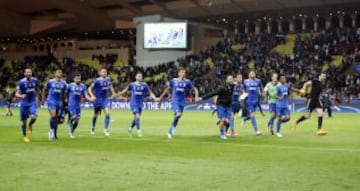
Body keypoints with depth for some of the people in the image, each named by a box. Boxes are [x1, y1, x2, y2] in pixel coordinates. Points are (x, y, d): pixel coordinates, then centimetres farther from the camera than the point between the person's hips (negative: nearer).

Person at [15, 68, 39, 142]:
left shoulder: (35, 80, 0)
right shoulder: (21, 82, -11)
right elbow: (17, 94, -13)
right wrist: (21, 96, -34)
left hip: (32, 103, 2)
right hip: (24, 103, -2)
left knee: (33, 117, -22)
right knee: (24, 121, 5)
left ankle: (30, 125, 12)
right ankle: (24, 135, 25)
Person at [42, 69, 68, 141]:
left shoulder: (64, 83, 5)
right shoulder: (50, 82, -2)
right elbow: (45, 90, 10)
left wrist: (65, 100, 9)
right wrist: (43, 99, 10)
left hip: (59, 102, 3)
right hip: (51, 101, -3)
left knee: (57, 118, 7)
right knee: (53, 116, -20)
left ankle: (54, 134, 23)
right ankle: (52, 130, -1)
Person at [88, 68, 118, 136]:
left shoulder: (108, 79, 0)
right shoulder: (97, 81, -15)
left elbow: (110, 86, 22)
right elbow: (89, 89, -13)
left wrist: (113, 93, 15)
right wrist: (92, 96, -27)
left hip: (105, 99, 3)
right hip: (98, 99, -3)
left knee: (107, 113, -16)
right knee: (96, 115, 12)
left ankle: (106, 129, -8)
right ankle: (93, 128, 38)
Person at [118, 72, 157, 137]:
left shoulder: (144, 85, 2)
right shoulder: (132, 84, 0)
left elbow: (150, 93, 2)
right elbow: (125, 90, 13)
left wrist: (155, 98, -10)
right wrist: (118, 94, 11)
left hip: (140, 103, 3)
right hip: (133, 103, -3)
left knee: (136, 118, 10)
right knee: (137, 116, -16)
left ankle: (130, 128, 35)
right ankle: (139, 131, -8)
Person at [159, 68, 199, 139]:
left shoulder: (187, 82, 2)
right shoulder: (173, 81, 1)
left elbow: (195, 89, 6)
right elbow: (167, 89, 14)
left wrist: (196, 96, -13)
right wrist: (161, 97, 18)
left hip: (182, 102, 3)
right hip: (174, 101, -3)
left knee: (178, 117, 9)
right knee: (178, 113, -28)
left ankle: (170, 132, 26)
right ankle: (173, 127, -4)